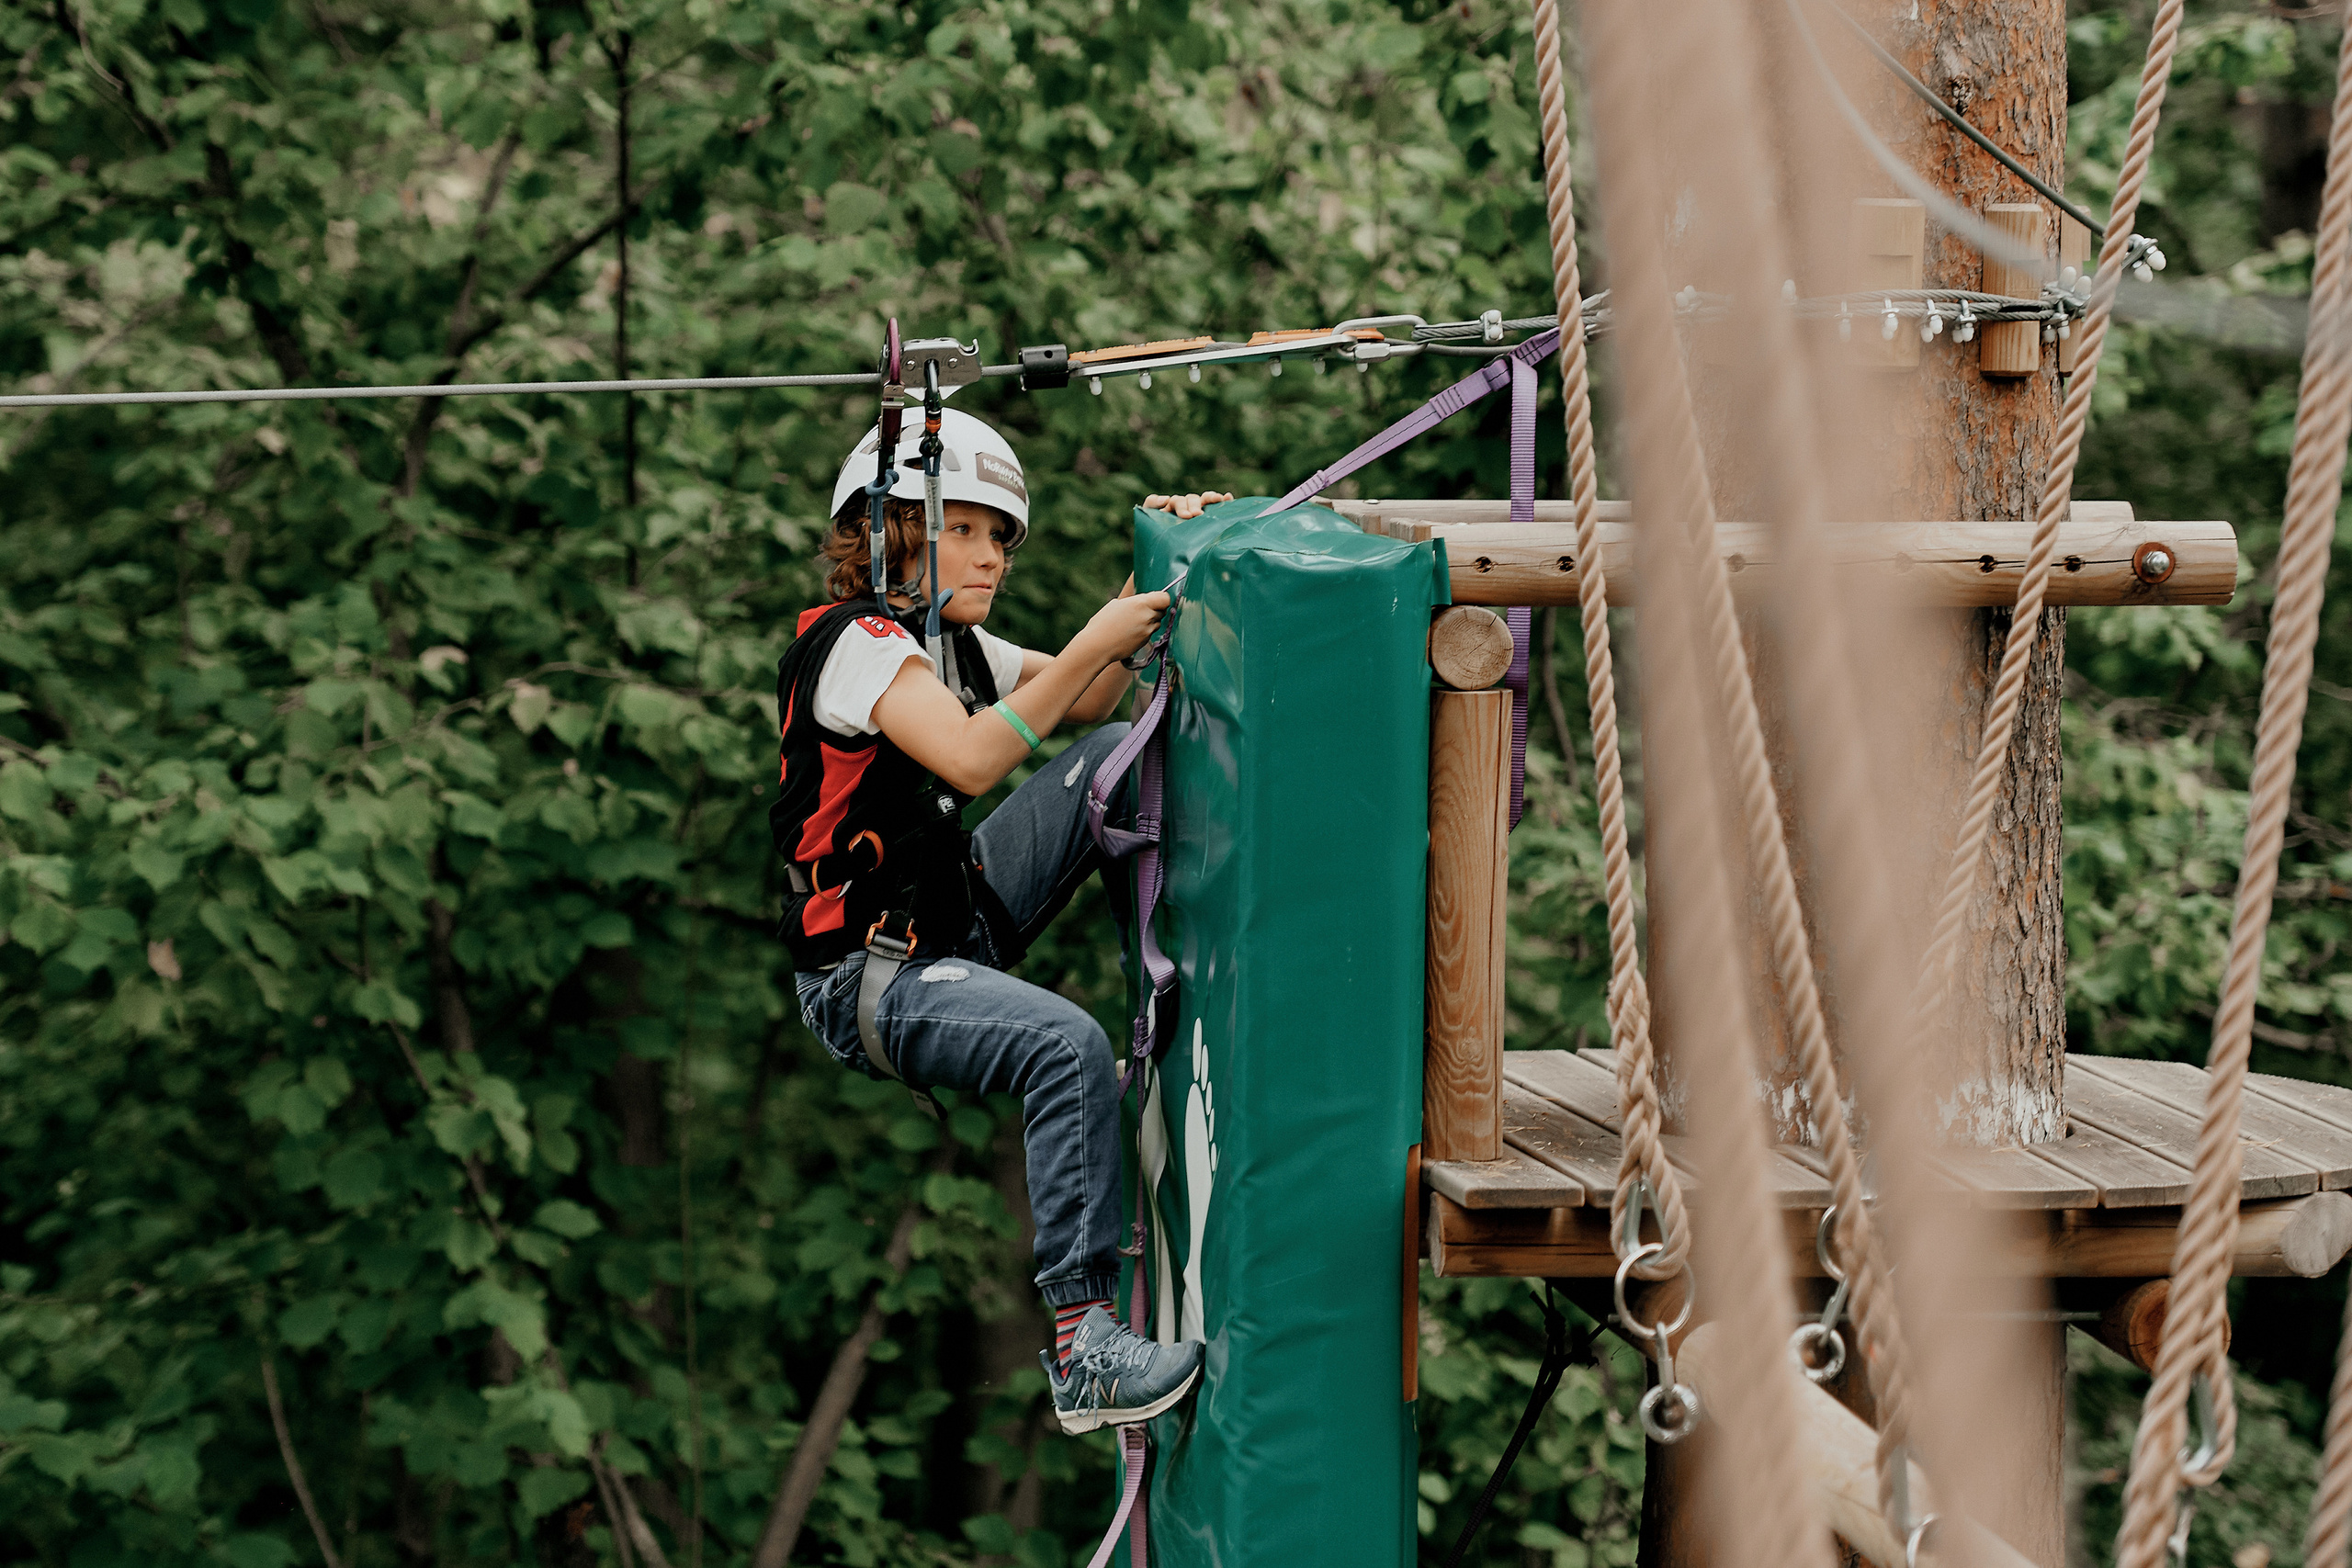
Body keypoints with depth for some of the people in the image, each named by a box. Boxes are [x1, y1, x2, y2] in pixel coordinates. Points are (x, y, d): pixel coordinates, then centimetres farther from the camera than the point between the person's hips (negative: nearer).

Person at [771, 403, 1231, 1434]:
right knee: (1070, 1047, -34)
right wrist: (1093, 645, -25)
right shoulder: (858, 642, -15)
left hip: (960, 924, 9)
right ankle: (1082, 1349, -32)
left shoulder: (955, 646, 12)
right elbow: (971, 760, -30)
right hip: (869, 983, -9)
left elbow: (1089, 706, 19)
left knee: (1125, 759, 6)